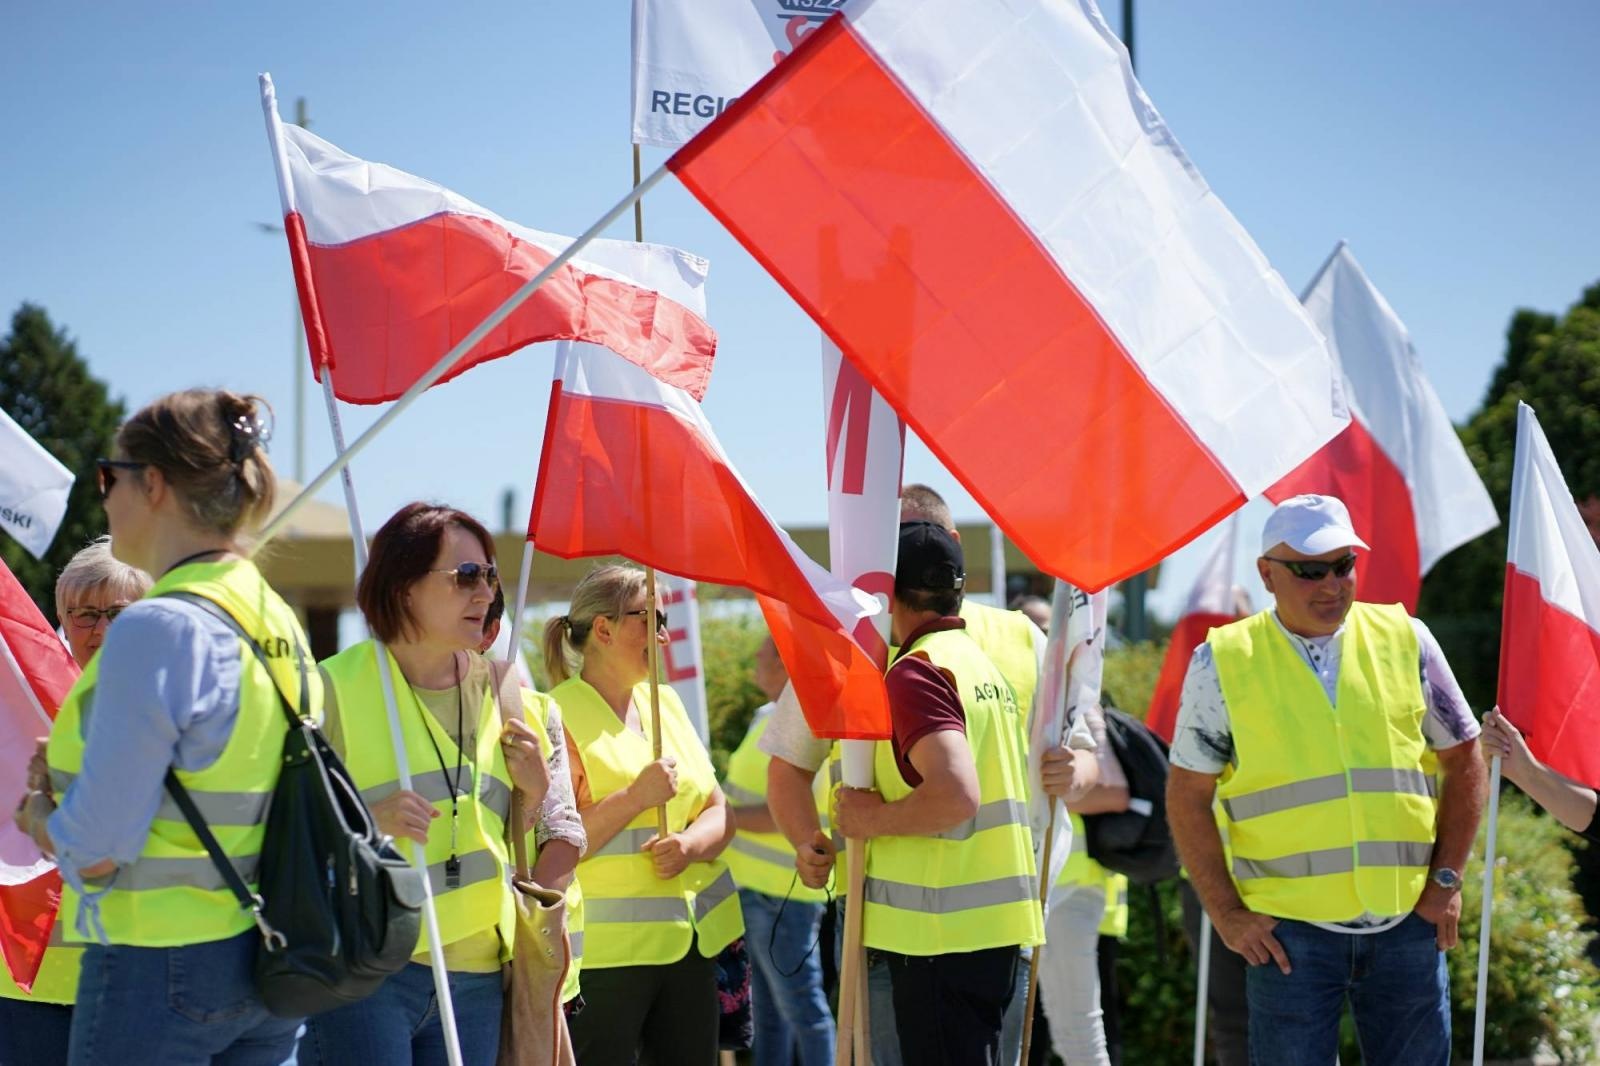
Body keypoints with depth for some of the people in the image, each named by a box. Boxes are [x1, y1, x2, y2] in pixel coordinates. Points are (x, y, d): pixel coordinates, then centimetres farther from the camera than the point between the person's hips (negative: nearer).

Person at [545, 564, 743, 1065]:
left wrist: (690, 845, -9)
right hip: (602, 950, -7)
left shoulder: (665, 703, 13)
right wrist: (636, 798, -21)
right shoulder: (558, 718, -10)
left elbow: (718, 813, 12)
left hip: (691, 941, 7)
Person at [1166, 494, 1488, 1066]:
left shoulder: (1405, 639, 4)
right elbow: (1188, 796, 2)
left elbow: (1463, 759, 11)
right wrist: (1226, 912, -4)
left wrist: (1447, 878, 4)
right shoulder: (1223, 662, -2)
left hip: (1408, 919, 2)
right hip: (1288, 929, -2)